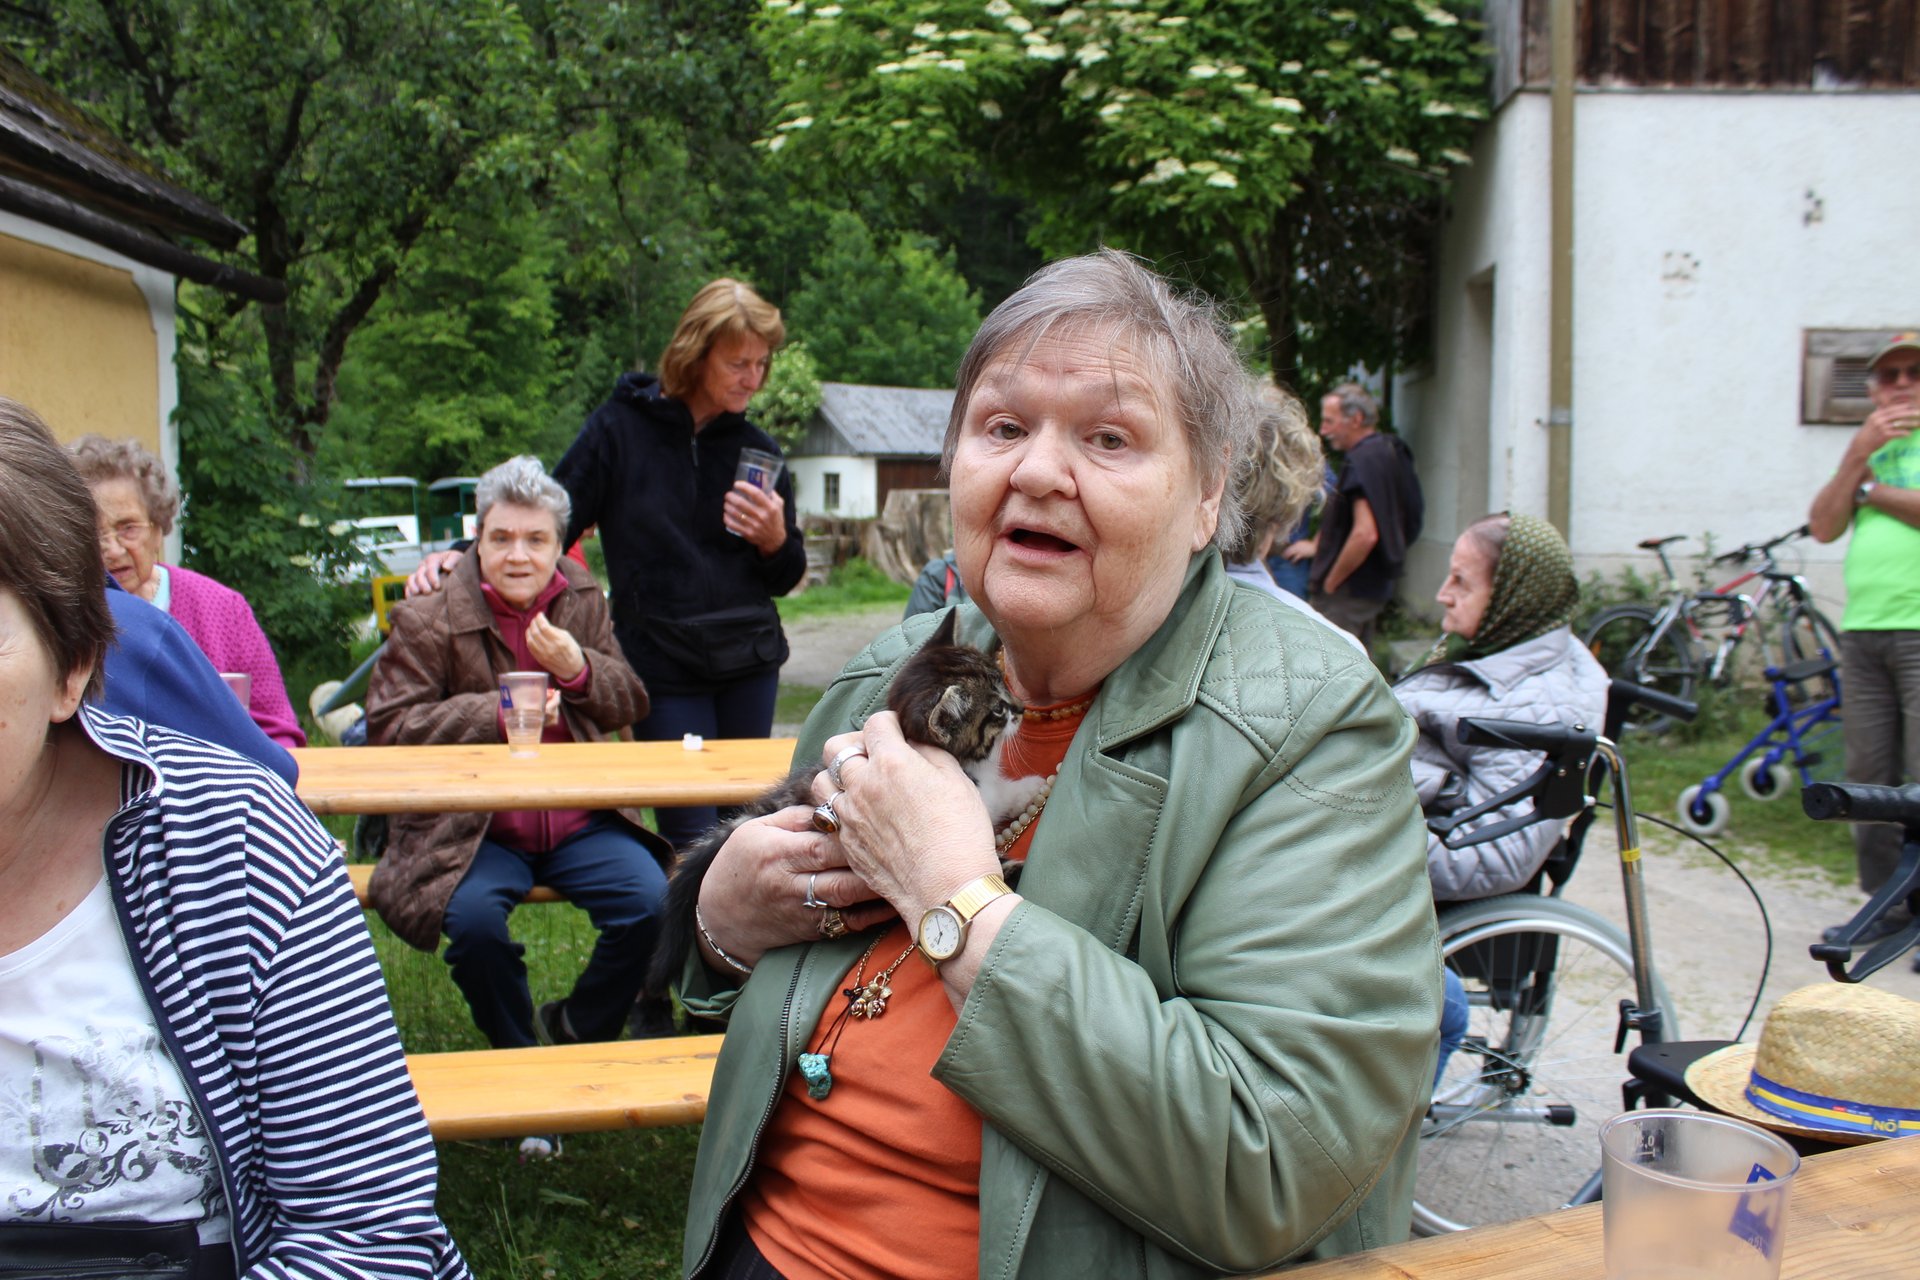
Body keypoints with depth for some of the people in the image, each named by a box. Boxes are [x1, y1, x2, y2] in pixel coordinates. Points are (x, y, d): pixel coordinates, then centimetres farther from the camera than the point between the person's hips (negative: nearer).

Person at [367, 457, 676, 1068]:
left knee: (651, 903, -18)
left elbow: (632, 704, 12)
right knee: (473, 918, -30)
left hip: (579, 822, 3)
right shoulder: (428, 616, -3)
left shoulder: (583, 600, 9)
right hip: (471, 828, -3)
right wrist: (496, 714, -18)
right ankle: (518, 1048, 2)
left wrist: (578, 668, -10)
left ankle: (576, 1031, 11)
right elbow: (388, 724, -8)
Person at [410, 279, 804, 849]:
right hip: (663, 666, -3)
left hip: (749, 665, 3)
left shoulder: (756, 449, 8)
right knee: (689, 835, -7)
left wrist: (774, 539, -9)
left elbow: (786, 577, 13)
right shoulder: (620, 429, -1)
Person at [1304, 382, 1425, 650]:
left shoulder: (1363, 461, -17)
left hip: (1348, 590, -10)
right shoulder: (1390, 452, 13)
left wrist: (1329, 583, -15)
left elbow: (1365, 534, -27)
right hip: (1377, 585, 10)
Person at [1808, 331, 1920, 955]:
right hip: (1862, 632, 6)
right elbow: (1823, 528, 8)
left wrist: (1869, 488, -3)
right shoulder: (1868, 449, 21)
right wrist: (1856, 457, -3)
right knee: (1869, 779, 7)